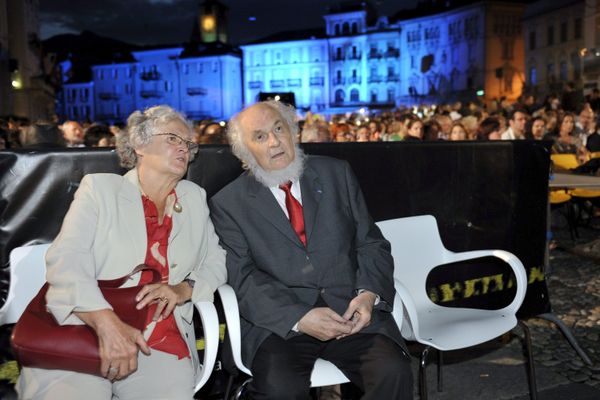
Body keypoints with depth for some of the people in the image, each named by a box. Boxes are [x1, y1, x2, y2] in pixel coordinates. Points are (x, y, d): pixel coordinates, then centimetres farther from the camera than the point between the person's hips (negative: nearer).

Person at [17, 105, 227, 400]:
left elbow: (217, 262, 17)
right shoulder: (99, 187, 5)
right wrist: (106, 322, -22)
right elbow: (65, 260, -7)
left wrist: (184, 289, -5)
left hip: (162, 346, 3)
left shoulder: (195, 198, 16)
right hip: (81, 334, -2)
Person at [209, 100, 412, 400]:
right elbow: (244, 277, -4)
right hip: (280, 321, -2)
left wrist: (369, 293, -9)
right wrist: (299, 319, -18)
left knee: (393, 373, -23)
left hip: (351, 310, 2)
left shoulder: (336, 173, 12)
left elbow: (372, 244, 11)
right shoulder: (228, 204, 4)